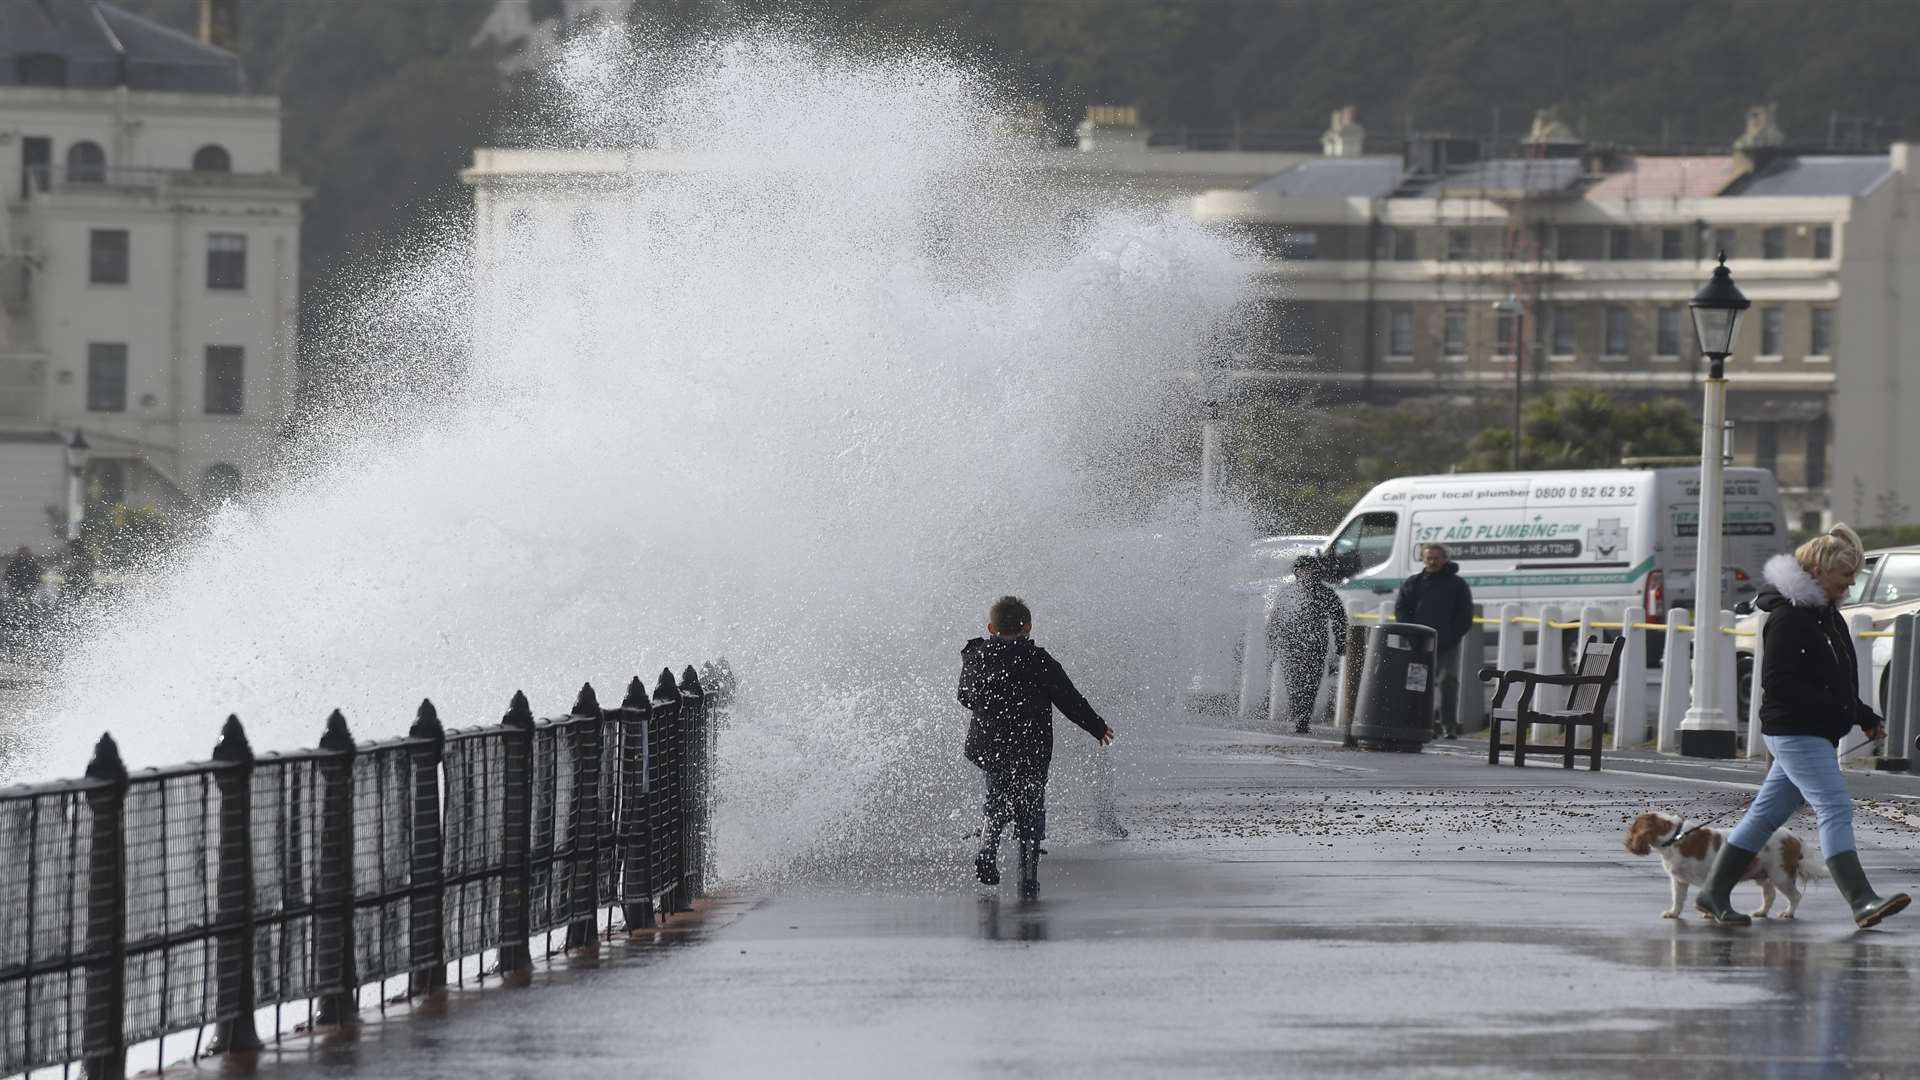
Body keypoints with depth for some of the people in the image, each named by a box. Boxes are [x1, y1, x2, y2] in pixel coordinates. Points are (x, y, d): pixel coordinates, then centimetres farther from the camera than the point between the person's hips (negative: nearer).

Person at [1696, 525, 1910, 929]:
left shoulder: (1826, 614, 15)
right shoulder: (1789, 616, -16)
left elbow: (1836, 681, 24)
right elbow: (1776, 681, -21)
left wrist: (1865, 717, 13)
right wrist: (1837, 710, -22)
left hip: (1818, 733, 10)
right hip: (1794, 730, -10)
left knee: (1767, 813, 14)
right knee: (1835, 808, -16)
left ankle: (1714, 893, 21)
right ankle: (1862, 903, -22)